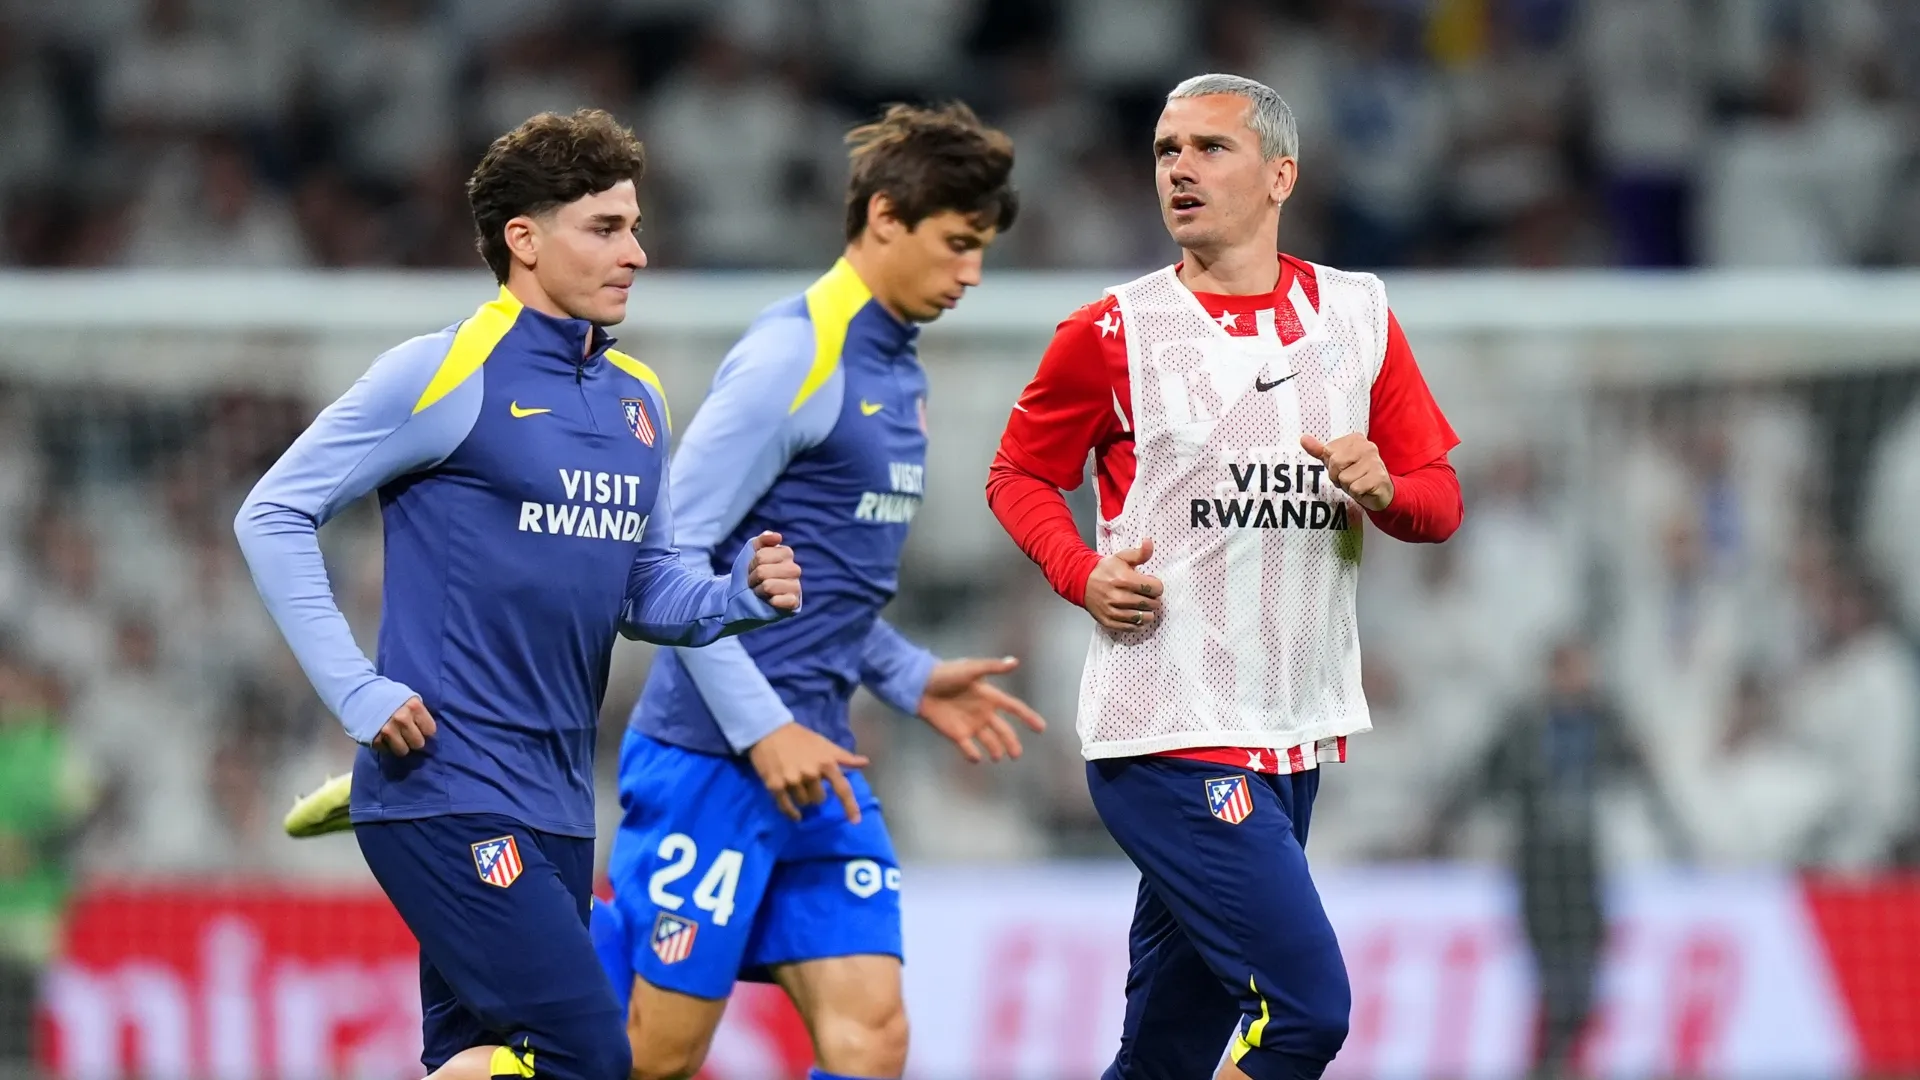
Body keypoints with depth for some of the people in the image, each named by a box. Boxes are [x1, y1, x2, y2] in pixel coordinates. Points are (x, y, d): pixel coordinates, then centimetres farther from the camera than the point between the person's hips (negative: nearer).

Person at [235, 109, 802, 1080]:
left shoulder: (636, 400, 15)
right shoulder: (446, 373, -8)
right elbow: (273, 515, -7)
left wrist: (740, 593, 0)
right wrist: (358, 692, -13)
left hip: (555, 807, 8)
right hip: (447, 791, -8)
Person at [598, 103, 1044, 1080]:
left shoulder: (898, 374, 16)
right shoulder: (791, 357, -12)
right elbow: (671, 559, -16)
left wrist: (913, 681, 14)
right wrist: (763, 730, -18)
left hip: (813, 767, 8)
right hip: (711, 756, -8)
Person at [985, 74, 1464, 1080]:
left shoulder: (1359, 316, 9)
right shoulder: (1112, 334, -2)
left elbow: (1440, 499, 12)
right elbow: (1017, 473, 10)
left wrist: (1382, 488, -11)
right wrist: (1083, 574, -9)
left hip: (1296, 740, 5)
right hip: (1168, 734, -5)